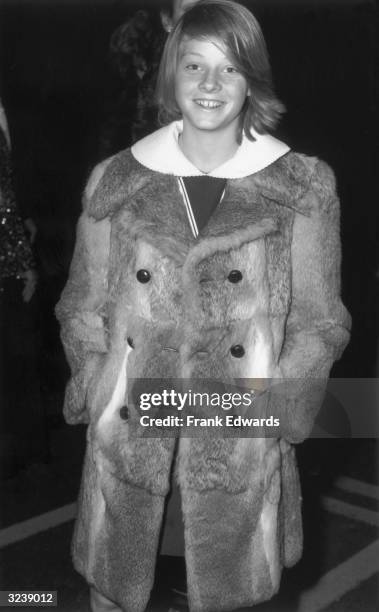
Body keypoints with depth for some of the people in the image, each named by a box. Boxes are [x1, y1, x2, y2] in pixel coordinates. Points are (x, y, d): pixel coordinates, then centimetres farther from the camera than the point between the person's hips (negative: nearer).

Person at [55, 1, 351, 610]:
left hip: (242, 443, -1)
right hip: (127, 434, 2)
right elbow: (83, 308, 8)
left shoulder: (303, 187, -1)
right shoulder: (115, 180, 3)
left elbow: (319, 321, 2)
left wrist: (272, 406, -9)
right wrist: (100, 391, -4)